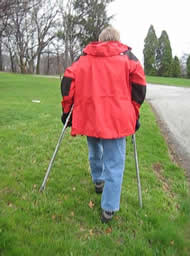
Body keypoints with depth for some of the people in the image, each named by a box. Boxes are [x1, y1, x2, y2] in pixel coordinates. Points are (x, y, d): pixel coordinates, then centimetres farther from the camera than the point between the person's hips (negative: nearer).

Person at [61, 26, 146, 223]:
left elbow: (68, 79, 5)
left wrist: (66, 109, 11)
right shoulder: (127, 56, 10)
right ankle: (109, 209, 7)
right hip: (116, 118, -3)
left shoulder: (85, 57, 14)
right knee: (114, 163, 4)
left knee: (95, 152, 26)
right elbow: (139, 85, 1)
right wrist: (134, 114, 7)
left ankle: (98, 181, 48)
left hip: (89, 116, 3)